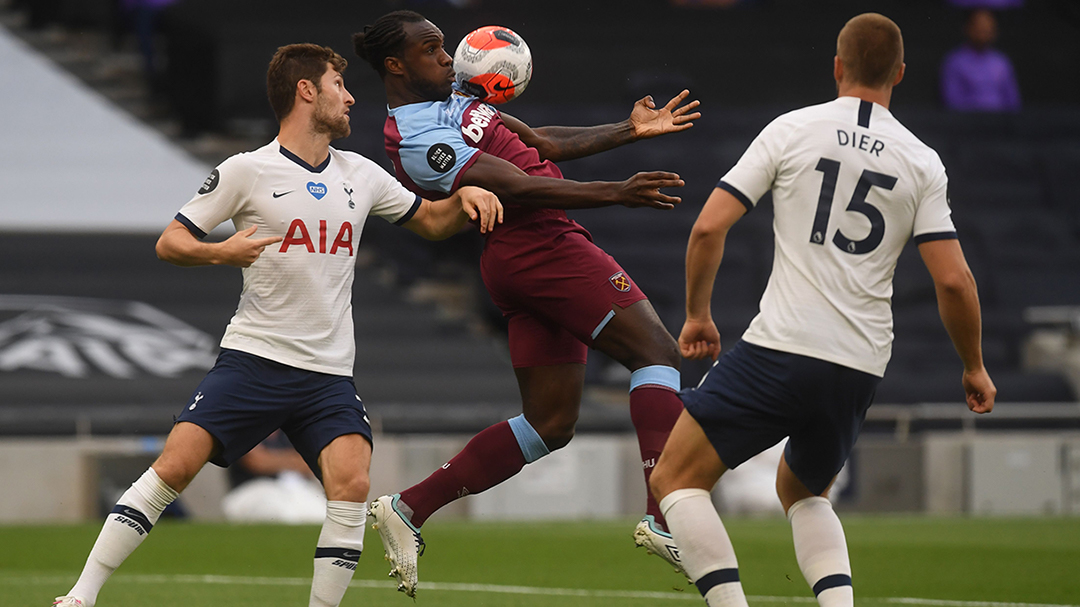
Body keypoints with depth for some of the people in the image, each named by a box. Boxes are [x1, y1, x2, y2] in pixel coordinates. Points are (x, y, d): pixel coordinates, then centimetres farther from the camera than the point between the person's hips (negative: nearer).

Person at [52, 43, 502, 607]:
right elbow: (169, 243, 2)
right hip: (252, 357, -3)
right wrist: (222, 253, -18)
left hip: (329, 373, 3)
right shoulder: (247, 170, -1)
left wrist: (465, 198, 5)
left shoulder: (362, 175, 13)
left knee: (351, 484, -20)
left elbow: (431, 221, 26)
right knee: (172, 468, -14)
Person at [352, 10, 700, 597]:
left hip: (529, 259, 10)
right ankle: (662, 516, -26)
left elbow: (542, 143, 25)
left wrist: (630, 130, 21)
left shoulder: (448, 101, 19)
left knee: (550, 421, 10)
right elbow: (518, 188, -21)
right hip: (539, 245, -10)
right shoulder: (417, 139, -13)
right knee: (655, 348, -15)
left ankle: (408, 507, 12)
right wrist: (615, 193, -26)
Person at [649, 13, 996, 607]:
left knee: (676, 479, 5)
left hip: (779, 350, -4)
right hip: (860, 369, 4)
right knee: (801, 489, 28)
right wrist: (974, 368, 16)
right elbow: (953, 280, 1)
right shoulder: (922, 163, 6)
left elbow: (708, 228, -2)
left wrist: (698, 314, 13)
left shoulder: (791, 130, 2)